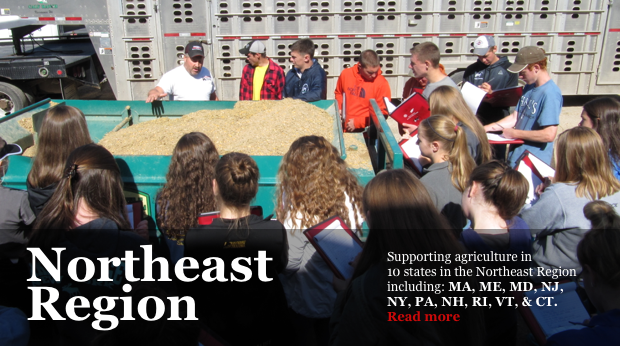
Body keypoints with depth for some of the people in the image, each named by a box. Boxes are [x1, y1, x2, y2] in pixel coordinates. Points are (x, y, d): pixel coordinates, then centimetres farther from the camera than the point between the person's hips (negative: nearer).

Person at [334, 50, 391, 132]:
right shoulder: (346, 74, 3)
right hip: (343, 127, 3)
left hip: (364, 130, -3)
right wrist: (339, 108, 4)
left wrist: (357, 122, -12)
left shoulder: (382, 84, -8)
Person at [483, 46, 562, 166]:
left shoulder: (550, 93, -19)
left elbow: (549, 134, -25)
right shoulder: (529, 88, 10)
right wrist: (486, 128, 4)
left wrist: (515, 133, -14)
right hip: (515, 157, 8)